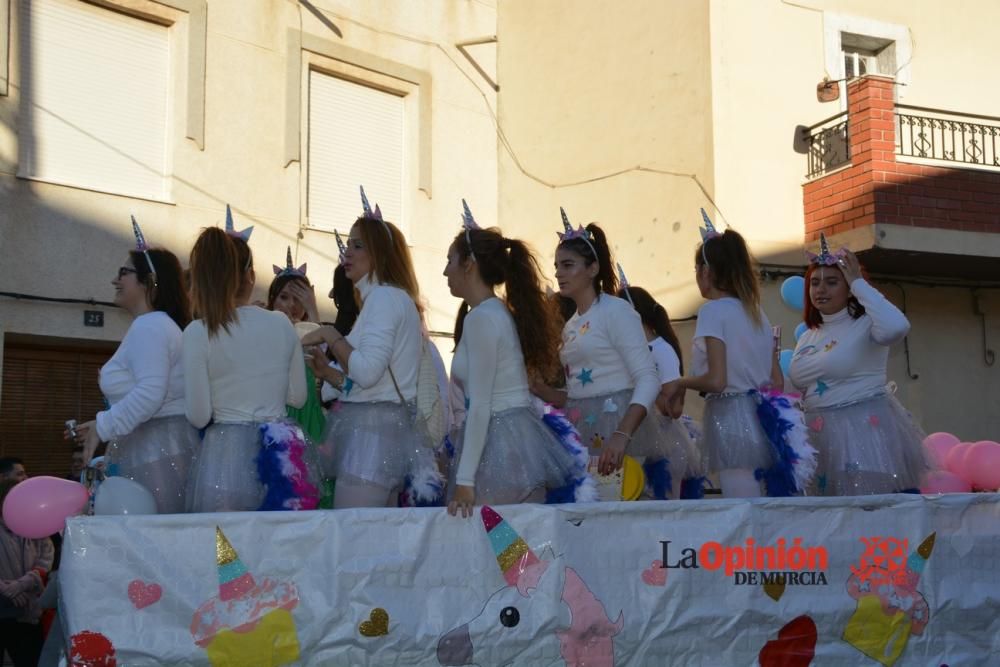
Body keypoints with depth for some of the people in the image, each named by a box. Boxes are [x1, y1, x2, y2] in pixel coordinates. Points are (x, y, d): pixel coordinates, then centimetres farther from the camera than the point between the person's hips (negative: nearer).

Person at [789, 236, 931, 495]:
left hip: (866, 432, -7)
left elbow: (897, 327, -32)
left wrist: (859, 283, -21)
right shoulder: (807, 338, 13)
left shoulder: (865, 326, -9)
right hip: (822, 438, 7)